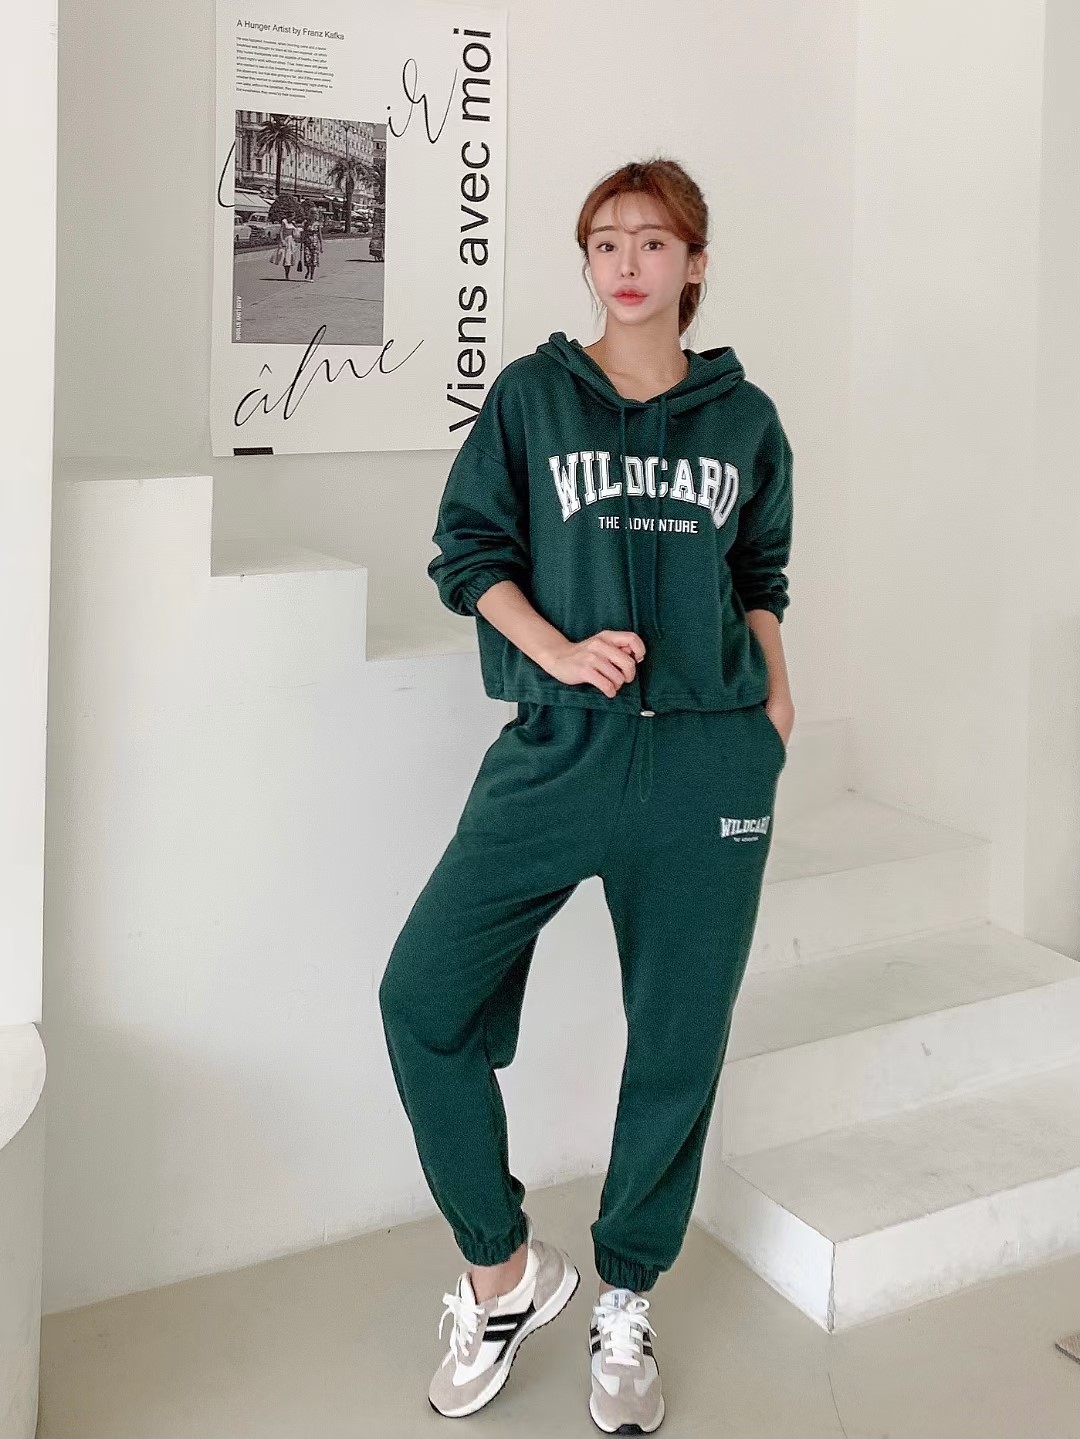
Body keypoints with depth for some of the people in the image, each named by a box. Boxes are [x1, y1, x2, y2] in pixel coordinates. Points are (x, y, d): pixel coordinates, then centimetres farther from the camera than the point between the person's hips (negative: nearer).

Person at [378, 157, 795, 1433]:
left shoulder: (743, 417, 10)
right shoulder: (531, 394, 6)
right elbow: (468, 549, 3)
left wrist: (775, 715, 6)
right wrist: (559, 651, -12)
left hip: (709, 759, 1)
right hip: (558, 750, 0)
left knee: (678, 1040, 5)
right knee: (425, 997, -11)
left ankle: (624, 1307, 26)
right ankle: (506, 1270, 11)